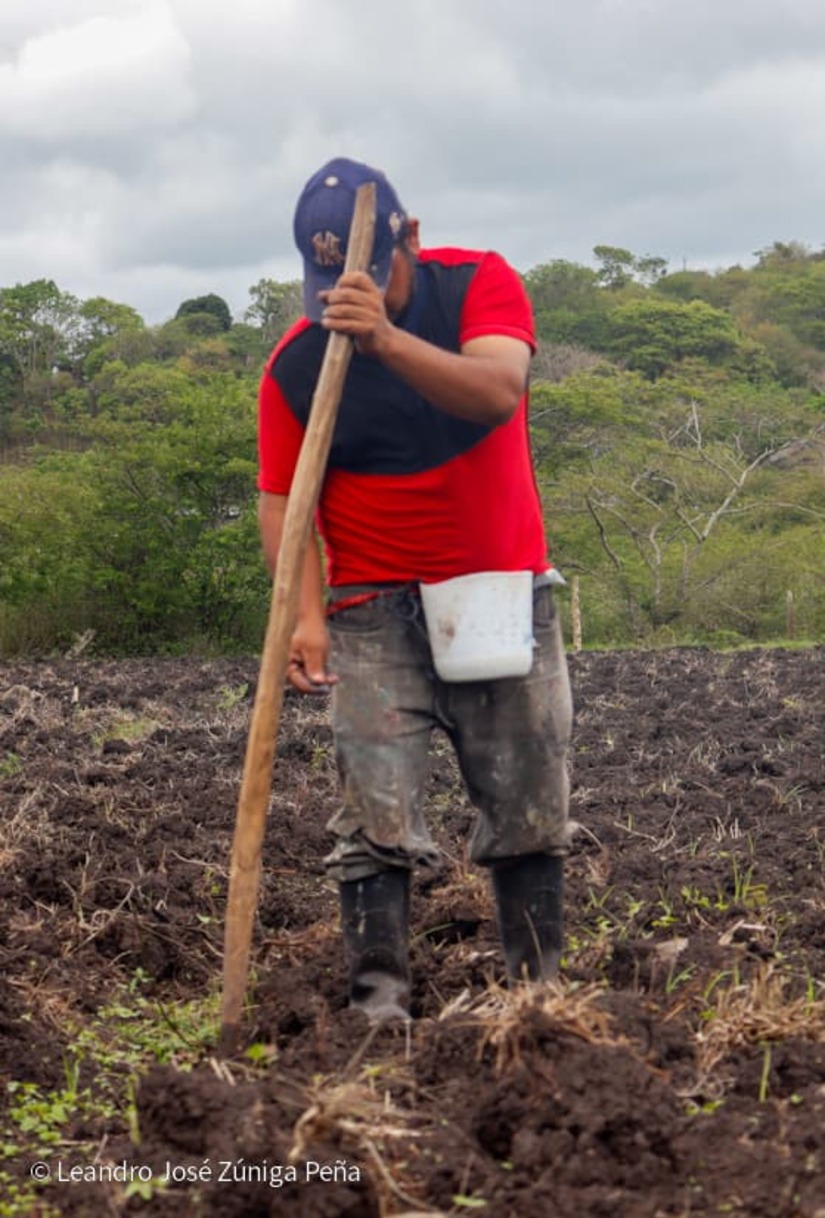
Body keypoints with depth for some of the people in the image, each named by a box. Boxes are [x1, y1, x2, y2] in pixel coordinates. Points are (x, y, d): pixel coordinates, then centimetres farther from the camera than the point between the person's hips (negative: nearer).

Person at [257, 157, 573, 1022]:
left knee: (529, 810, 7)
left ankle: (539, 992, 18)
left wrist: (388, 339, -41)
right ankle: (379, 1001, -4)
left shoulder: (480, 284, -7)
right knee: (377, 819, -7)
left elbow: (497, 392, -26)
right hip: (376, 611, 0)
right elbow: (283, 499, -5)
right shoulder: (296, 364, -5)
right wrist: (305, 613, -20)